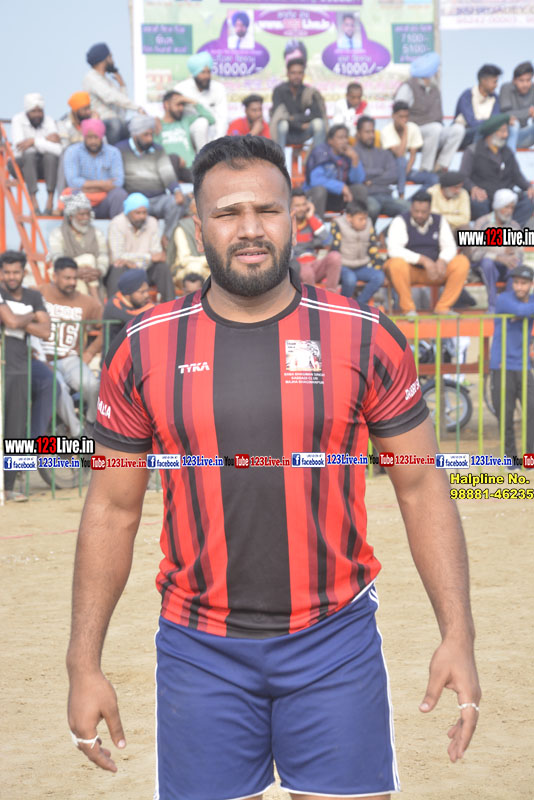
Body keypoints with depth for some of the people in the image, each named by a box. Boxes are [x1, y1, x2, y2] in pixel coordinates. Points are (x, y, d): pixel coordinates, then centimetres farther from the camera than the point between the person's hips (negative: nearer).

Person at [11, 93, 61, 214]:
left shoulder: (49, 121, -6)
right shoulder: (18, 120, -9)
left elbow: (58, 150, -21)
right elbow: (19, 146, -23)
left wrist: (34, 141, -26)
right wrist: (46, 141, -17)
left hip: (44, 166, 1)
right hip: (22, 164, -1)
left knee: (51, 155, -31)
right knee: (29, 154, -34)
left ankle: (50, 200, -29)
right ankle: (33, 201, -39)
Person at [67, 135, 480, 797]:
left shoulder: (365, 338, -2)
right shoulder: (145, 349, 0)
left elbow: (421, 488, 2)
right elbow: (112, 510, 5)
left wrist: (457, 635, -6)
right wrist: (84, 666, 1)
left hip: (335, 642, 0)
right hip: (198, 652, 1)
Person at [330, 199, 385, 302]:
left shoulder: (368, 225, 6)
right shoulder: (337, 224, -9)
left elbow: (373, 249, 10)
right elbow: (335, 249, -14)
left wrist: (378, 266, 1)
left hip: (362, 267, 5)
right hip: (343, 266, -5)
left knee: (379, 276, -23)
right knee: (350, 278, -38)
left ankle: (359, 304, -12)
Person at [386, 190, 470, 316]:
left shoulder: (439, 221, 5)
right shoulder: (400, 221, -8)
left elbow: (450, 247, 2)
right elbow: (394, 250, -22)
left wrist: (442, 261, -23)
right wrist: (423, 260, -30)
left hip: (432, 271, 4)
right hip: (409, 269, -4)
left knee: (462, 262, -17)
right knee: (397, 263, -38)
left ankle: (443, 307, -13)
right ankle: (408, 309, -21)